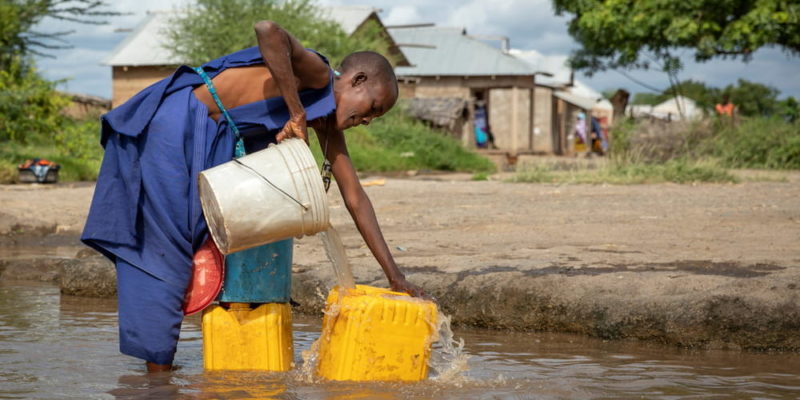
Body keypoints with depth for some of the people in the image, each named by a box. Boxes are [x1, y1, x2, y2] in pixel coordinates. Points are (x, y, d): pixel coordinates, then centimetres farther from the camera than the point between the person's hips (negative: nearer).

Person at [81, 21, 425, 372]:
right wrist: (297, 115, -27)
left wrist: (394, 274, 8)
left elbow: (355, 198, 13)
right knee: (167, 249, -5)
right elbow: (268, 31, -34)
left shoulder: (327, 125, 13)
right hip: (176, 124, -10)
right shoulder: (316, 74, -13)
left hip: (205, 141, 10)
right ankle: (158, 370, 1)